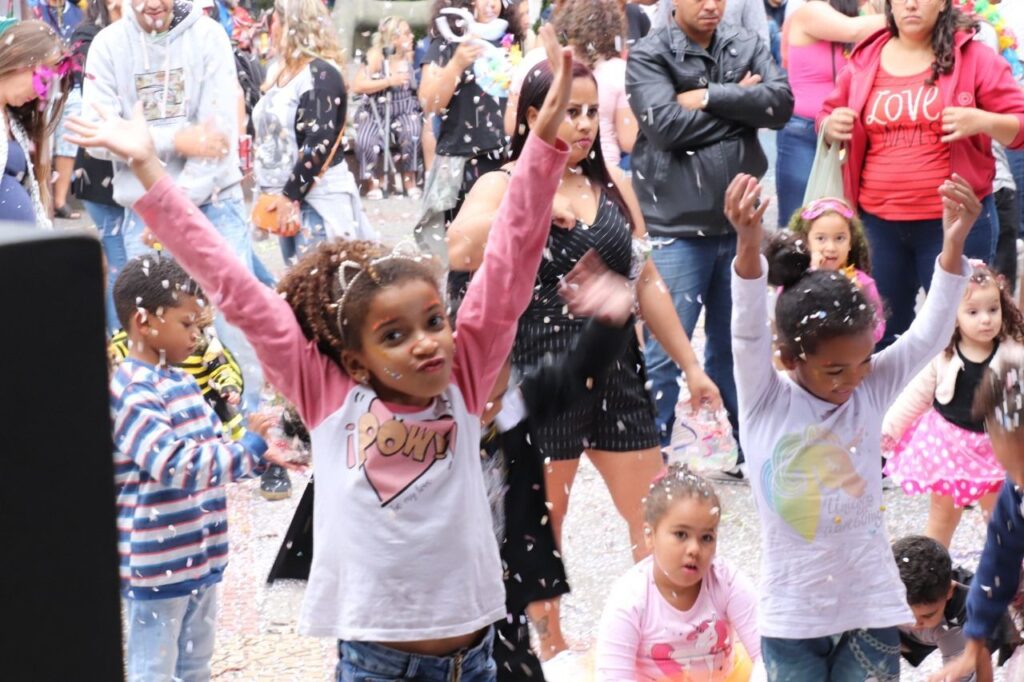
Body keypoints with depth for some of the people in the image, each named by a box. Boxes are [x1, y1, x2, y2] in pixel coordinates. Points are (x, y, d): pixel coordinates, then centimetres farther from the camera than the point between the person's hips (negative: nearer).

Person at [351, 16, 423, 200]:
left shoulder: (411, 55, -2)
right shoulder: (376, 55, -11)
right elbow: (357, 87, -19)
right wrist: (389, 81, -23)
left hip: (405, 110, 2)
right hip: (375, 111, -2)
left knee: (413, 135, -30)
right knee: (365, 142, -29)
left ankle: (410, 181, -9)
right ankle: (372, 183, -5)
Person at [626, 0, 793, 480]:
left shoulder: (746, 47, 7)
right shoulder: (649, 56, -5)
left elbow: (781, 103, -8)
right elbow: (665, 125, -19)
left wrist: (709, 97, -15)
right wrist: (737, 102, -10)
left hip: (739, 224, 5)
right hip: (676, 227, -4)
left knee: (735, 345, 16)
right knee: (665, 351, -2)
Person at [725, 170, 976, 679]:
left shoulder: (872, 390, -3)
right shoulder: (765, 401, -10)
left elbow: (928, 334, -14)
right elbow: (749, 330, -25)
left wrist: (954, 243, -29)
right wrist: (749, 246, -44)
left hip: (871, 607, 1)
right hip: (792, 613, -1)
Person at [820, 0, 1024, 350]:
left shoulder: (974, 57, -3)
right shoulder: (865, 59, 8)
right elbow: (828, 117, 19)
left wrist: (982, 121, -22)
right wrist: (832, 126, -5)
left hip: (955, 221, -3)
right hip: (878, 222, 4)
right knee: (882, 333, 12)